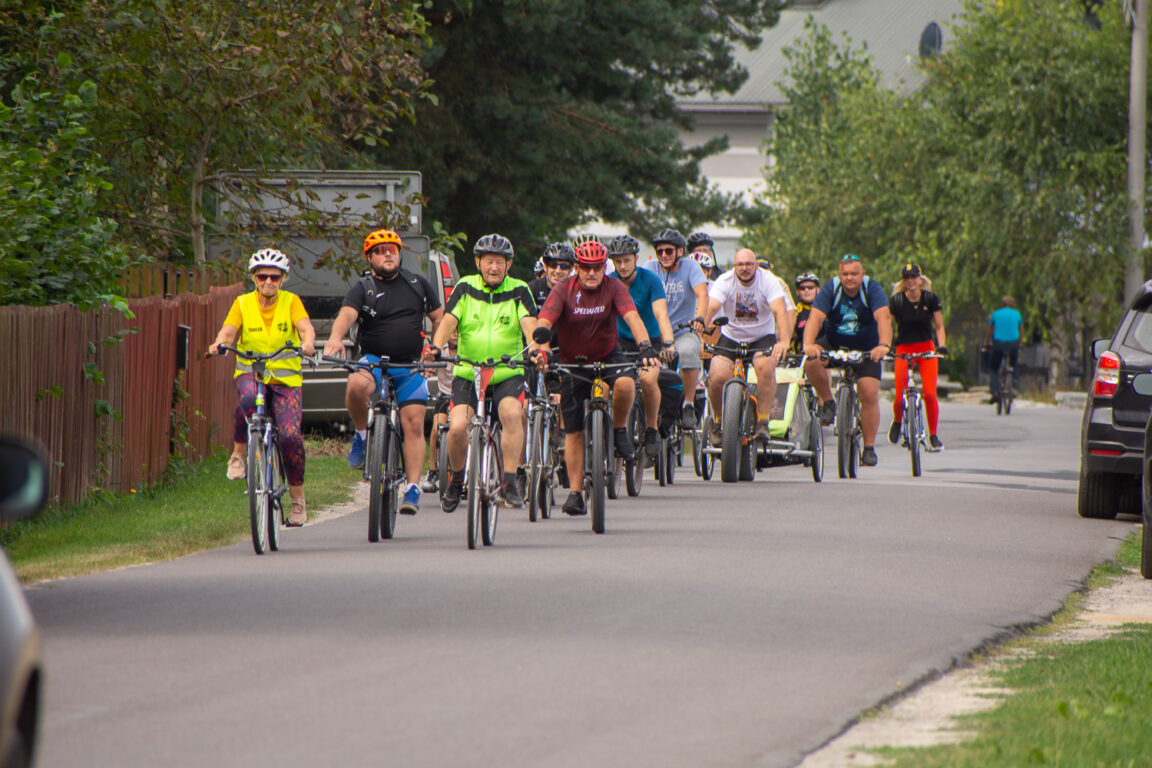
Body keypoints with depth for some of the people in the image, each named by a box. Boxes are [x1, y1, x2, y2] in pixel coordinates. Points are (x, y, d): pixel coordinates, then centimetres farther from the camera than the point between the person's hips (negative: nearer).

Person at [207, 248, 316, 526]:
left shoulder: (291, 302, 2)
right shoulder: (243, 304, 4)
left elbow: (305, 327, -14)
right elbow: (228, 331, -10)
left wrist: (308, 343, -37)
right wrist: (220, 344, -33)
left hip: (285, 378, 0)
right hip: (250, 373, 0)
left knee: (290, 435, -19)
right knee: (249, 399, -38)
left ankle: (297, 497, 0)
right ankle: (239, 452, -15)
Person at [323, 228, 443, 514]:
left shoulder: (417, 284, 11)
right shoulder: (362, 288, 1)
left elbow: (440, 318, 18)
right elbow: (346, 314, -18)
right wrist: (336, 338, -39)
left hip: (411, 366, 2)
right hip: (374, 361, -2)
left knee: (414, 424, -10)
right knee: (356, 385, -35)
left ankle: (413, 489, -6)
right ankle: (361, 434, -8)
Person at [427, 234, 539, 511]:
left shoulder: (518, 291, 2)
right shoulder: (465, 288, 5)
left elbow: (529, 324, -13)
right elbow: (449, 321, -8)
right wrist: (435, 346, -28)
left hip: (508, 373, -1)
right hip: (467, 373, 1)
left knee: (512, 413, -30)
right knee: (457, 427, -19)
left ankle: (509, 482, -21)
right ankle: (456, 478, 11)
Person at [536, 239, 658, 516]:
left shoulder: (613, 288, -11)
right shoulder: (563, 291, -12)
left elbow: (632, 317, -25)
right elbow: (544, 322, -25)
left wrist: (645, 346, -43)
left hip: (607, 356, 0)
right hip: (573, 362, 0)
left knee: (625, 383, -35)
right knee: (574, 431, -1)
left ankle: (620, 429, -5)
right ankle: (575, 492, 10)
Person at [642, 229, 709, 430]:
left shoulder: (690, 267, -2)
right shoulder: (650, 267, 2)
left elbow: (702, 294, -18)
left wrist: (699, 319, -38)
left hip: (684, 332, -2)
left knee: (687, 351, -35)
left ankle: (688, 405, -19)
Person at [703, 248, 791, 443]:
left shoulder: (767, 280, -15)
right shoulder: (725, 281, -13)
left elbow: (780, 311, -27)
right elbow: (710, 308, -26)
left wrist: (784, 340, -44)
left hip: (762, 338, -1)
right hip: (730, 338, 1)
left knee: (765, 366, -33)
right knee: (717, 377, -22)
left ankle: (763, 422, -20)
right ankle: (720, 422, 7)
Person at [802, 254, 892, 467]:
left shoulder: (872, 289, -19)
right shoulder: (830, 289, -18)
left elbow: (883, 318, -34)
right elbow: (815, 317, -30)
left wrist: (884, 345, -53)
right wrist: (808, 344, -49)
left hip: (866, 349, -1)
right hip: (833, 344, 1)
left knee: (869, 393, -15)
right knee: (811, 362, -30)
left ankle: (869, 447, -2)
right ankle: (827, 401, -5)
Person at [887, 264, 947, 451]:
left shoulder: (930, 299, -3)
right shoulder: (896, 301, -7)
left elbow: (939, 326, 1)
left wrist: (941, 346, -15)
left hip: (927, 349, 0)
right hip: (904, 350, 0)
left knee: (930, 393, -15)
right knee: (900, 398, -7)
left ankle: (933, 435, 0)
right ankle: (897, 422, 27)